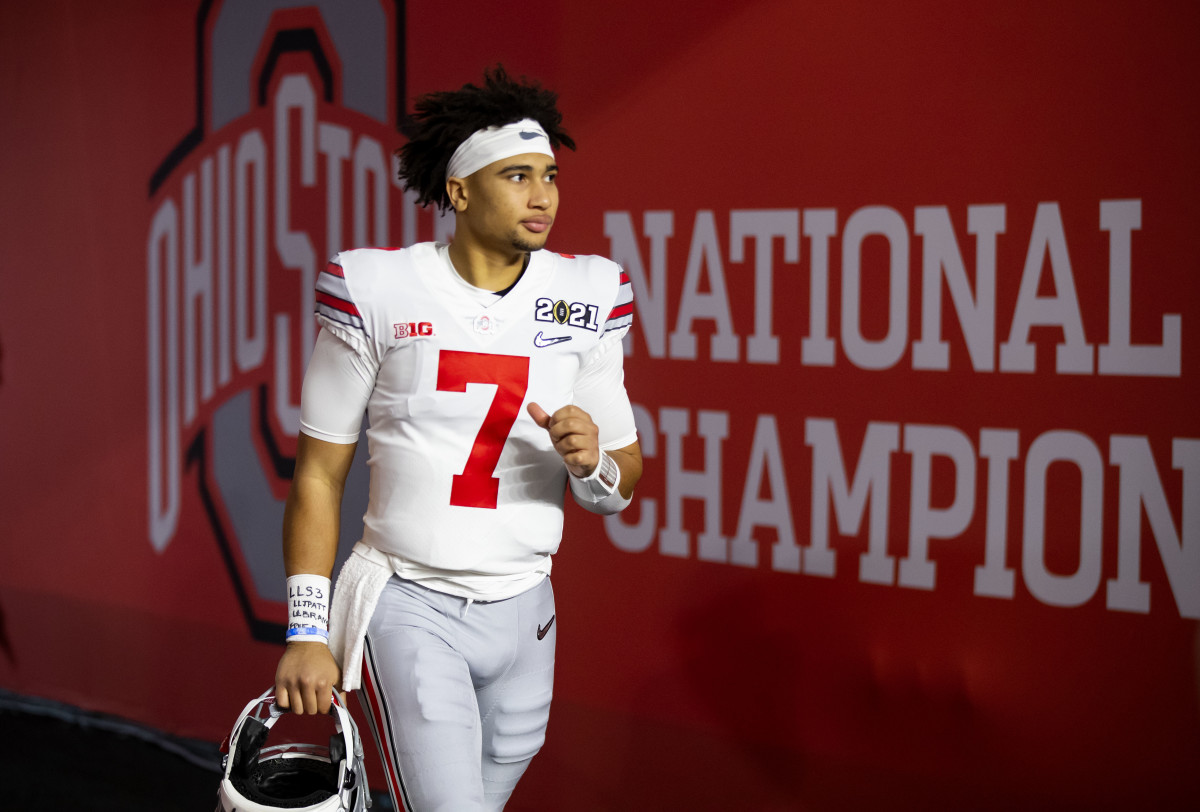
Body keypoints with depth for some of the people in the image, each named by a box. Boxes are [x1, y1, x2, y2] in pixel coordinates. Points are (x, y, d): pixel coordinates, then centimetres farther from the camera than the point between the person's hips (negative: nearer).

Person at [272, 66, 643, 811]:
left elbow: (621, 484, 7)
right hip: (408, 607, -3)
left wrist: (594, 463, -17)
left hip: (520, 610, 4)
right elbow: (320, 475, 0)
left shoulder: (585, 297, 1)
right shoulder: (381, 291, -6)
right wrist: (307, 631, -4)